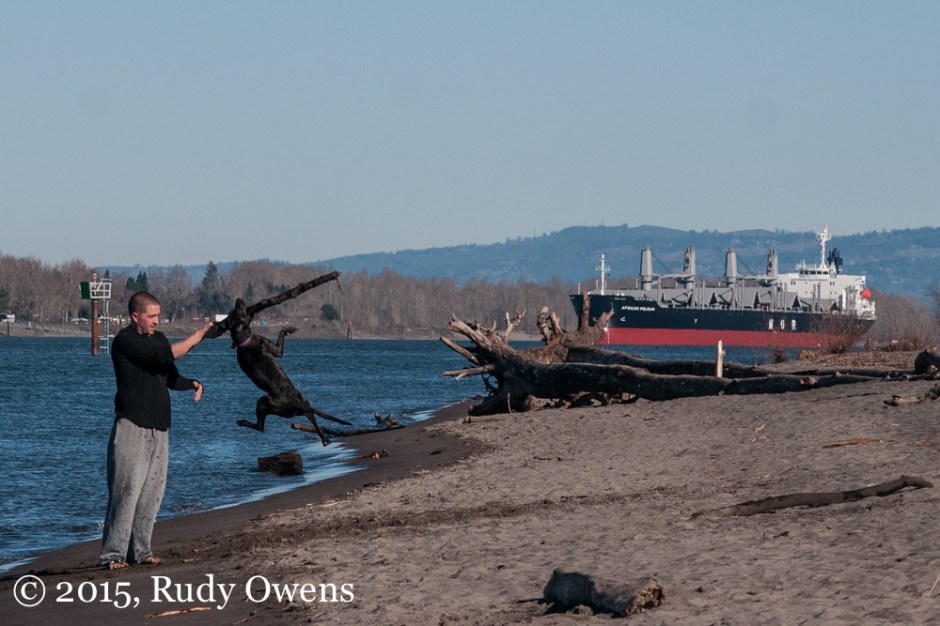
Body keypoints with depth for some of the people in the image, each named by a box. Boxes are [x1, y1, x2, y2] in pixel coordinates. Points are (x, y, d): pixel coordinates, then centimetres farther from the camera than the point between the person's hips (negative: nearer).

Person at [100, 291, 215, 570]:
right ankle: (113, 554, -10)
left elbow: (170, 377, 23)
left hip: (159, 427, 8)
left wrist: (191, 384, 2)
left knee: (153, 489, 4)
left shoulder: (158, 338, 17)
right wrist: (198, 336, -14)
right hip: (132, 424, -8)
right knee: (127, 488, -11)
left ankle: (140, 550, 10)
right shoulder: (125, 340, -9)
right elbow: (165, 355, -20)